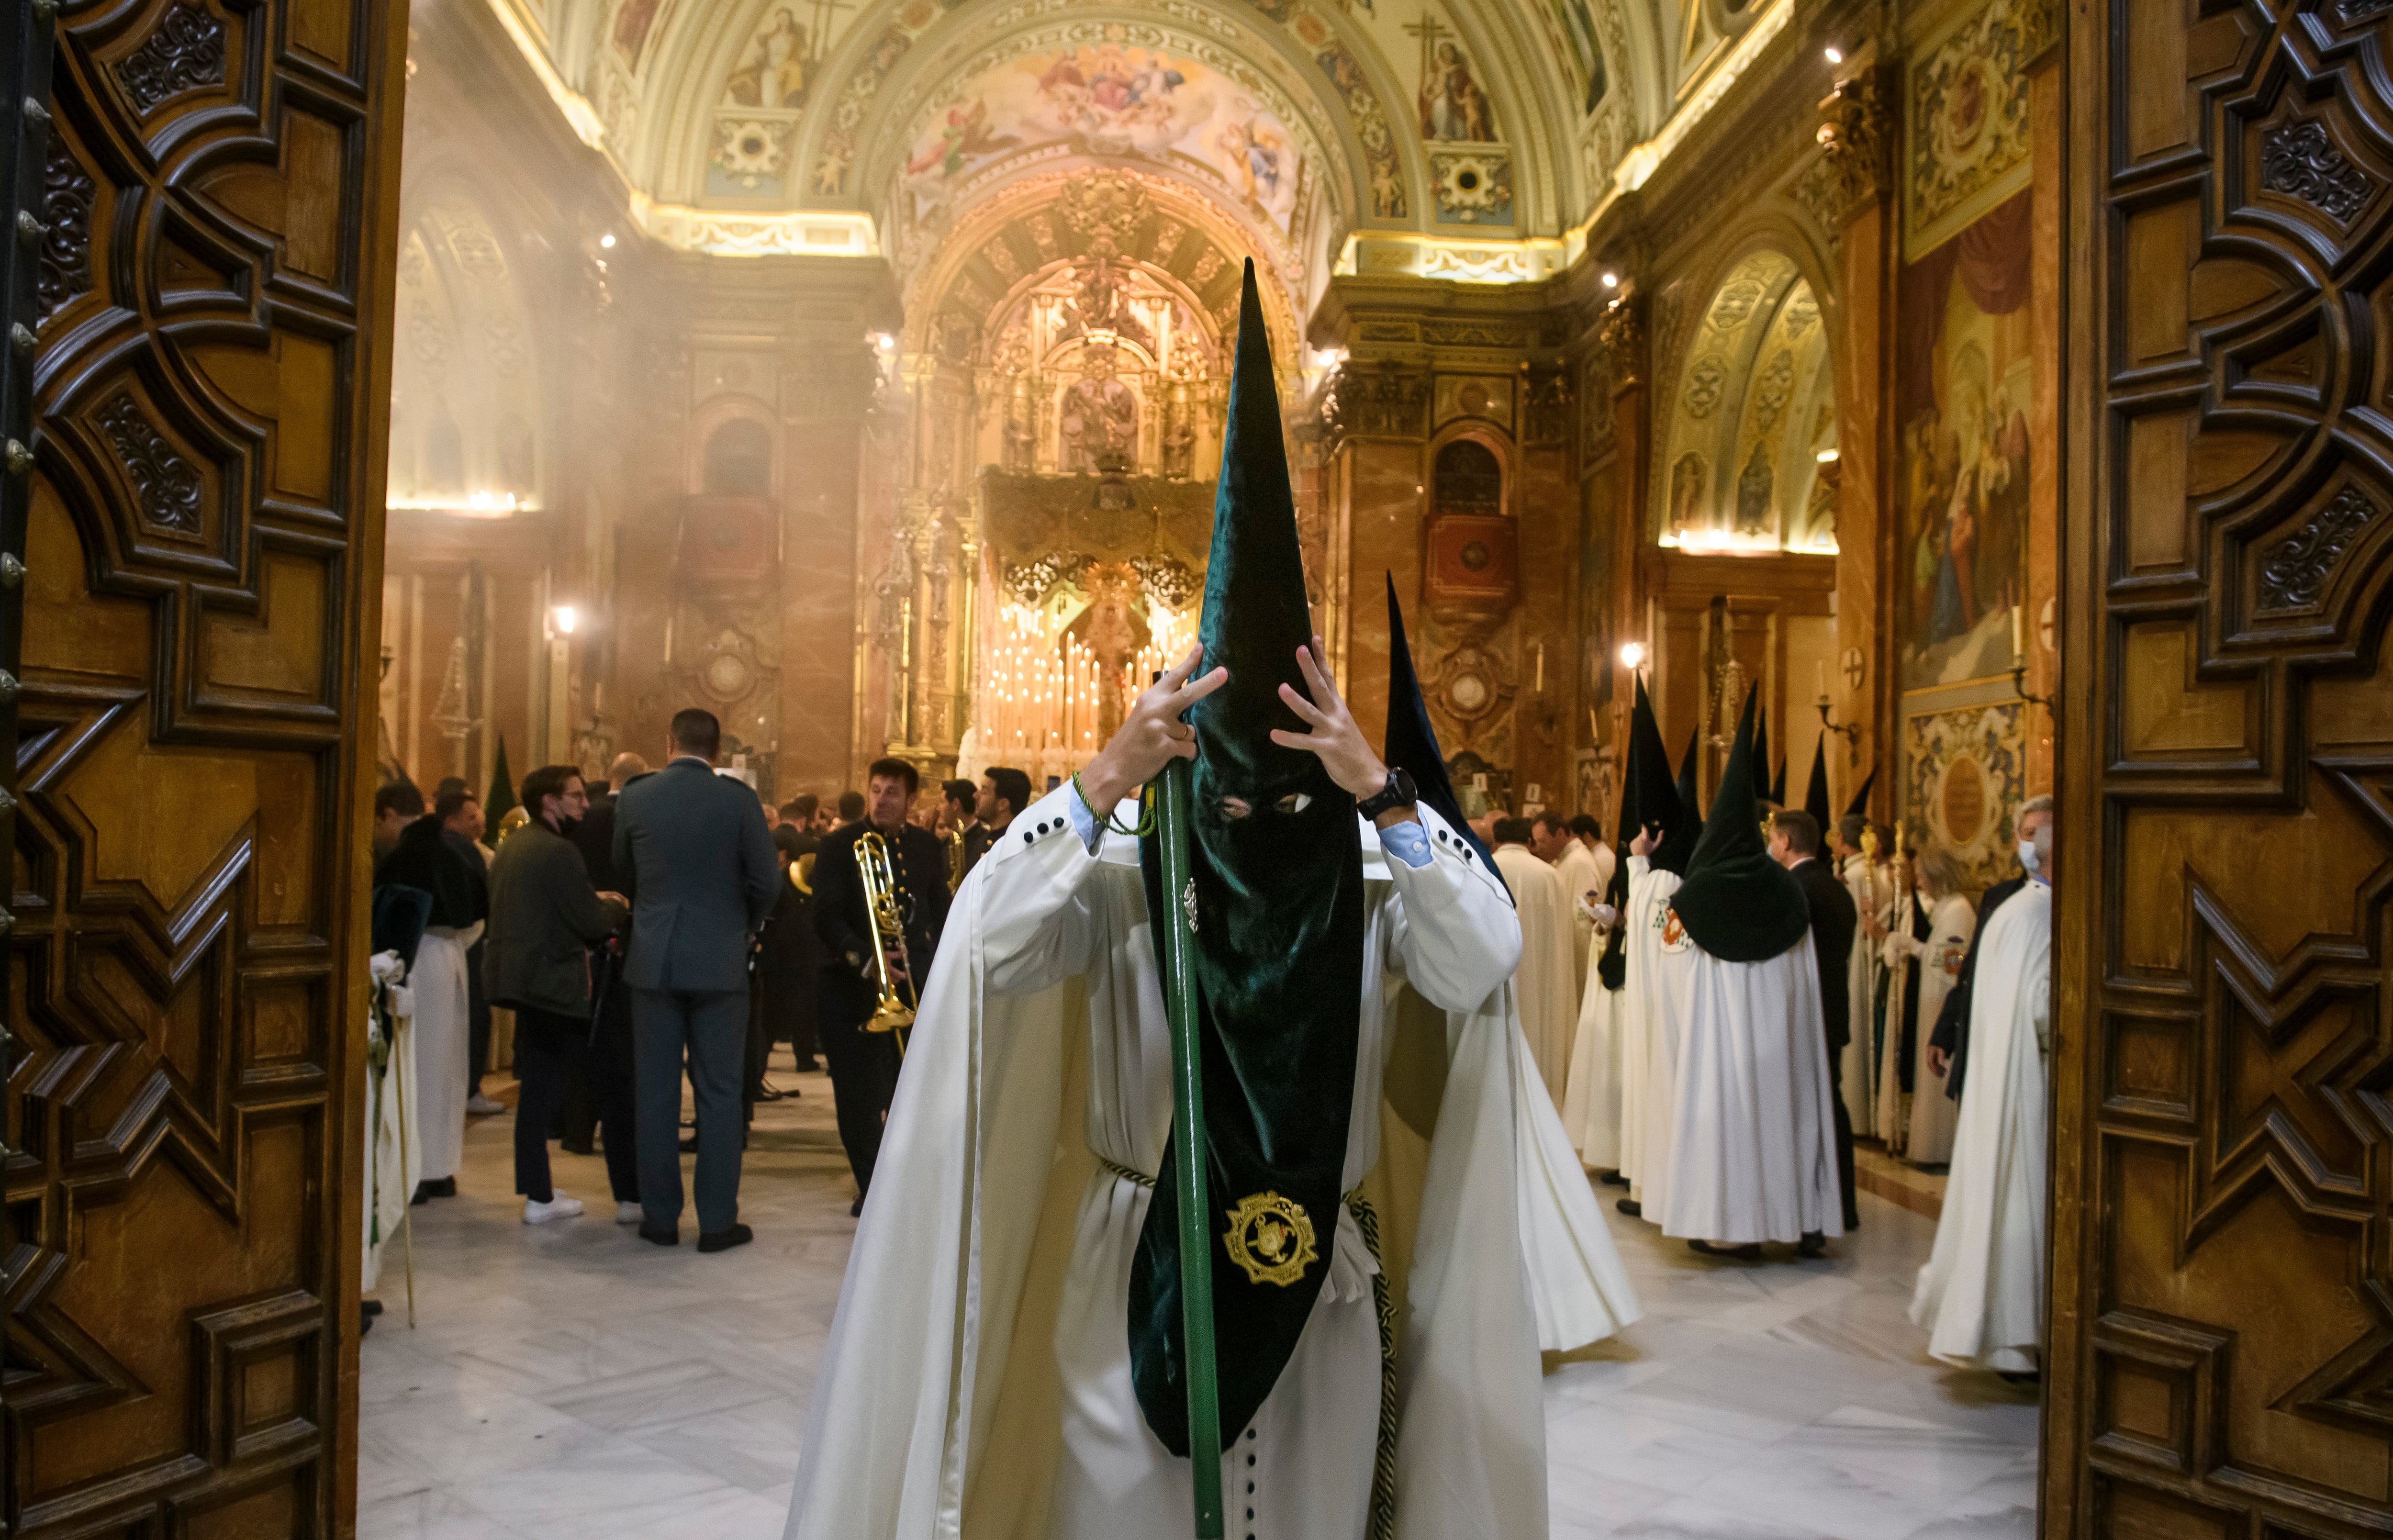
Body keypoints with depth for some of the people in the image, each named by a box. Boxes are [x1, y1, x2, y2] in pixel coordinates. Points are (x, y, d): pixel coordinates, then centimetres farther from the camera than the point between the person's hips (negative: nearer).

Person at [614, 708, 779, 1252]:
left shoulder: (634, 797, 0)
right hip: (720, 962, -2)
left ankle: (660, 1217, 15)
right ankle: (718, 1221, 6)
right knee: (719, 1093, 4)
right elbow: (766, 880, -7)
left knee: (656, 1091, 9)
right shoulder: (739, 799, -7)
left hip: (654, 961, 2)